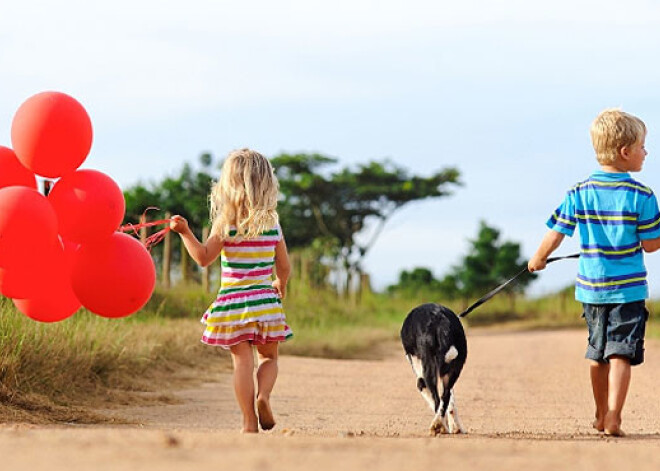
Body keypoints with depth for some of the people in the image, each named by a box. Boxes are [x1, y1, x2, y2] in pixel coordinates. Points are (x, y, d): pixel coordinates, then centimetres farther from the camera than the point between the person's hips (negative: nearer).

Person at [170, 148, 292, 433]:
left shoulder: (225, 222, -7)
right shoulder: (272, 223, 2)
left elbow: (204, 257, -11)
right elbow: (284, 267, 7)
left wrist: (185, 232, -6)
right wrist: (280, 285, 28)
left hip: (233, 301, -2)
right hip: (265, 300, 2)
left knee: (242, 360, 1)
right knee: (268, 357, 17)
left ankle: (249, 422, -3)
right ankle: (263, 394, -12)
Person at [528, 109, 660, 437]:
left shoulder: (579, 193, -1)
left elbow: (555, 234, 3)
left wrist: (538, 260, 21)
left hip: (591, 287, 4)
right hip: (628, 289, -4)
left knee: (597, 353, 17)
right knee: (620, 353, -4)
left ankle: (601, 416, 30)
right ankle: (613, 419, -14)